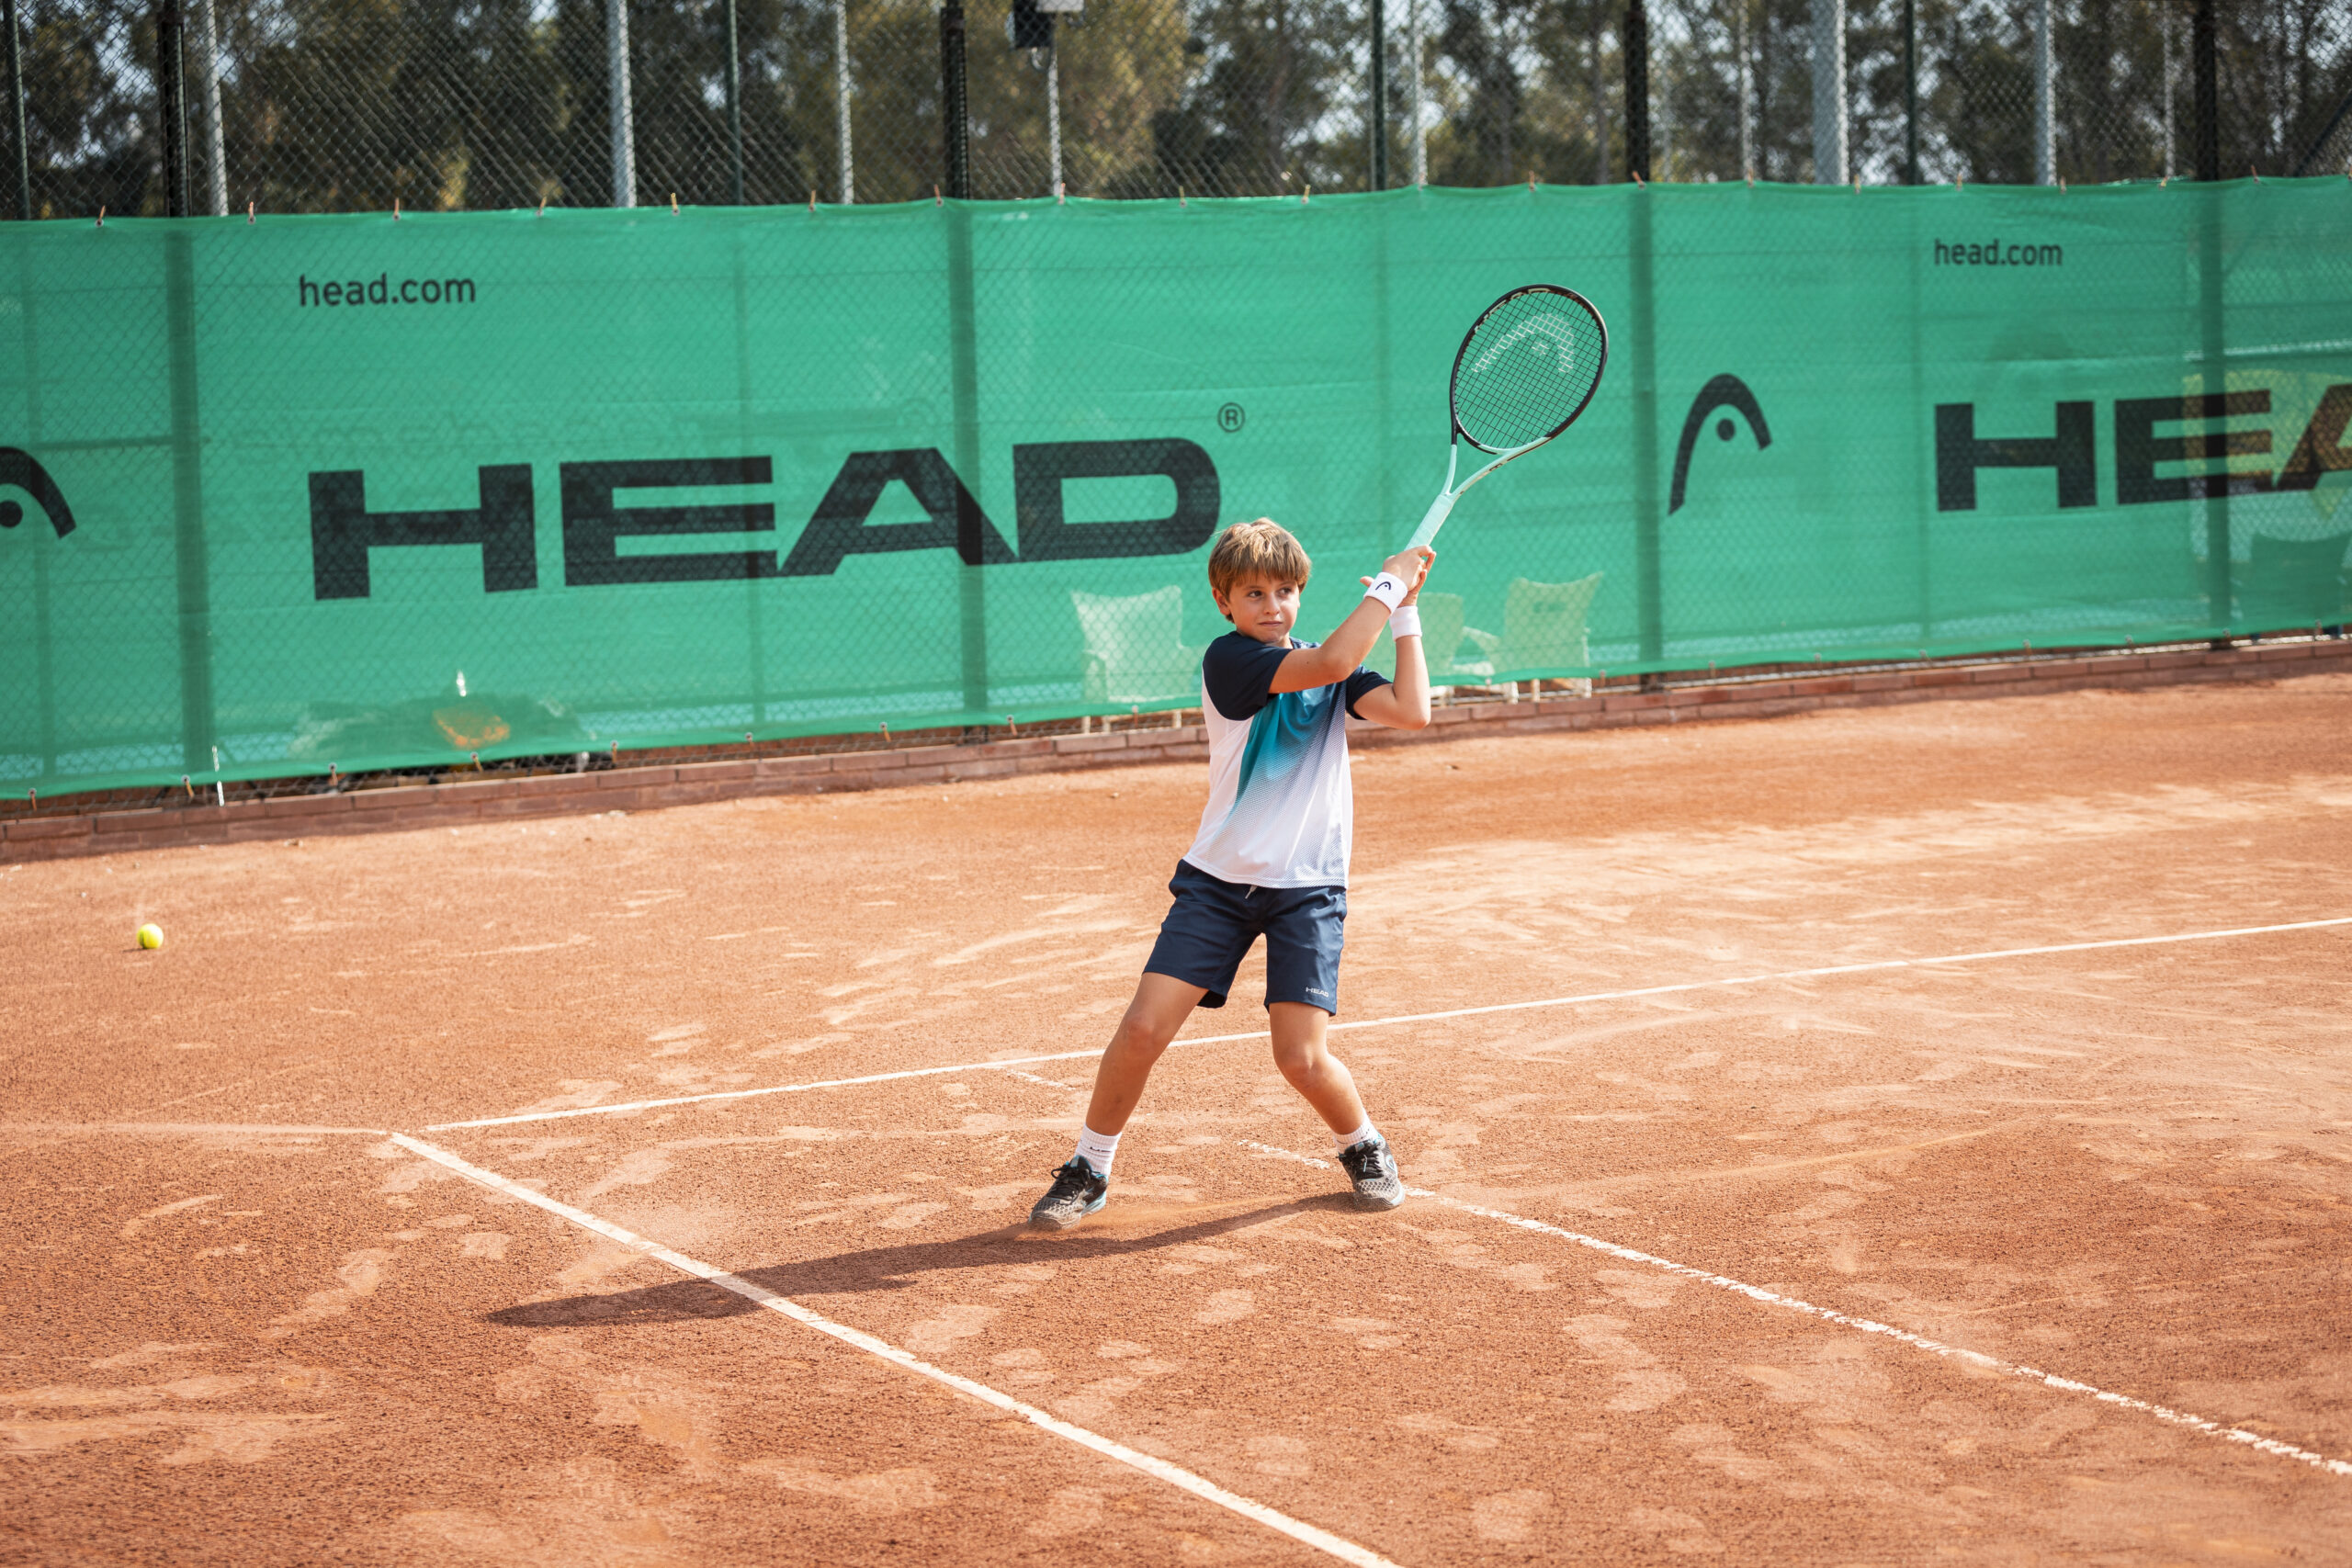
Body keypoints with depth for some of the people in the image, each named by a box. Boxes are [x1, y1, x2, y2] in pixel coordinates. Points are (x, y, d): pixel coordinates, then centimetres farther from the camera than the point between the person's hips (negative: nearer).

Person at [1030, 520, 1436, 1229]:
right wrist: (1387, 584, -13)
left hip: (1308, 885, 2)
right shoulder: (1228, 659, -9)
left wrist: (1405, 612, -4)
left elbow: (1411, 710, -6)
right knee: (1143, 1028, -11)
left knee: (1302, 1057, -9)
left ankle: (1364, 1148, 22)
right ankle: (1089, 1170, 10)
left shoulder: (1330, 672, 8)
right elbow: (1331, 662, -22)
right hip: (1219, 877, -2)